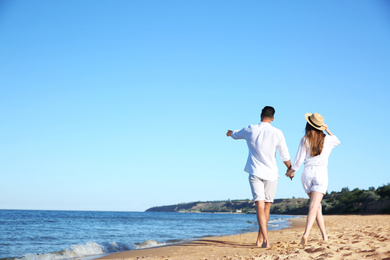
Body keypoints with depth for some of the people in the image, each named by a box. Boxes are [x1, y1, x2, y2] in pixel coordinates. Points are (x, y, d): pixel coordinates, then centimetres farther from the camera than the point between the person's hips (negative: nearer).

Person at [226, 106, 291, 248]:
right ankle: (260, 239, 22)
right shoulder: (277, 133, -5)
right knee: (267, 207, 14)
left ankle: (266, 240, -23)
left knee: (260, 206, -8)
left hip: (255, 172, 0)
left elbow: (235, 135, 21)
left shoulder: (250, 130, -1)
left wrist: (229, 132, 45)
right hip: (271, 173, 0)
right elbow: (285, 157, -1)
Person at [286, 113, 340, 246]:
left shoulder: (305, 140, -1)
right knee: (314, 206, -12)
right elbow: (337, 141, 26)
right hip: (321, 173, -1)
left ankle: (325, 236, 18)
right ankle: (306, 233, -31)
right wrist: (328, 130, 26)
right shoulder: (327, 139, 3)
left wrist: (292, 170, 15)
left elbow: (300, 159, 0)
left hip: (307, 173, 1)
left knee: (317, 205, 17)